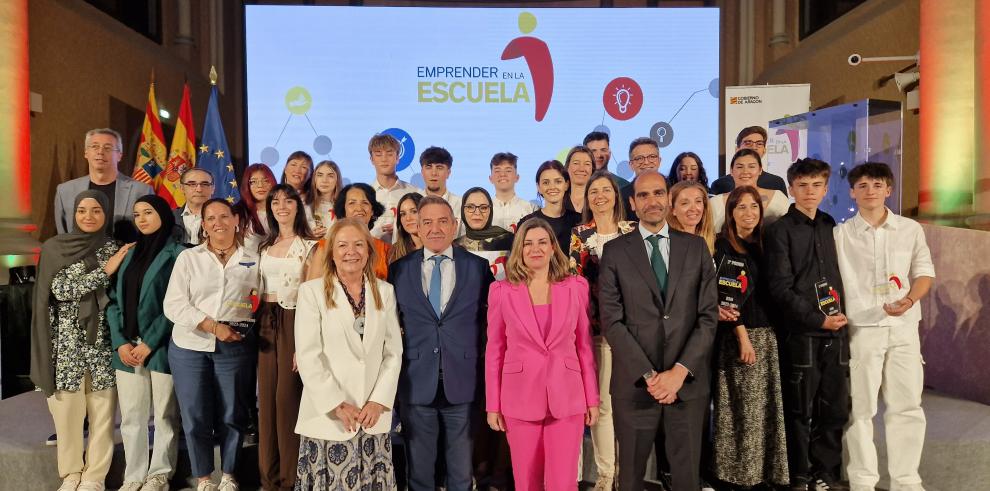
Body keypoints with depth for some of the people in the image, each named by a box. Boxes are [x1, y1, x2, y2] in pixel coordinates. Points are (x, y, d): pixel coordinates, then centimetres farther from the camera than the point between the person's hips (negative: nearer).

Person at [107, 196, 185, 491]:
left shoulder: (178, 253, -2)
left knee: (164, 415, 4)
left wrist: (149, 343, -12)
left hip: (162, 347, -5)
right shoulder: (130, 253, 15)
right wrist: (120, 342, -4)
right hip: (127, 348, 5)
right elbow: (115, 299, 9)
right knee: (131, 416, 9)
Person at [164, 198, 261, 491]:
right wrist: (213, 326, -14)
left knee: (232, 415, 7)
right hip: (190, 345, 0)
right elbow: (173, 305, -4)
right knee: (195, 416, 5)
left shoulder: (252, 260, 8)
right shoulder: (188, 258, 5)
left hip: (236, 346, 0)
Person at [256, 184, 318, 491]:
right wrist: (258, 322, 7)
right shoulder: (265, 245, 13)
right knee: (266, 397, 9)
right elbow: (260, 287, 17)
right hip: (265, 322, 6)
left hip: (293, 323, -5)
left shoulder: (309, 246, -5)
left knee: (287, 397, -2)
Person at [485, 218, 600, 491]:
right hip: (521, 397, 0)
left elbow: (584, 345, 5)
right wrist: (492, 405, 1)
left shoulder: (576, 286, 1)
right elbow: (494, 350, 2)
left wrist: (592, 398, 4)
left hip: (567, 396, 0)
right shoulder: (502, 290, -1)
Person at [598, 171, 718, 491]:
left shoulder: (696, 247, 6)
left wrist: (679, 371, -10)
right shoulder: (615, 251, 0)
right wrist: (649, 375, -13)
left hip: (688, 381, 1)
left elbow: (709, 315, 0)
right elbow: (612, 321, -6)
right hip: (634, 382, -1)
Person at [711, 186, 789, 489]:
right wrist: (743, 337, -16)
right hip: (740, 335, -6)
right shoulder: (724, 246, -4)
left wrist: (768, 335, 5)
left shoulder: (762, 245, 13)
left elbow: (768, 292, 14)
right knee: (746, 408, -3)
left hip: (768, 334, 6)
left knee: (768, 407, 8)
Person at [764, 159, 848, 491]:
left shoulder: (830, 226, 12)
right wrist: (818, 319, -12)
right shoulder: (780, 231, -4)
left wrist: (841, 313, 4)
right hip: (800, 333, -5)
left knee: (835, 408, 9)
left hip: (835, 331, 5)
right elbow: (780, 289, -9)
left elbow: (838, 275, 18)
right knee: (800, 411, 4)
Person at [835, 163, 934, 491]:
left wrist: (910, 300, -11)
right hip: (860, 328, -2)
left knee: (907, 405, 6)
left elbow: (924, 273, 8)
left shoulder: (911, 229, 7)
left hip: (903, 326, 2)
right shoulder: (841, 234, 1)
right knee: (860, 407, 3)